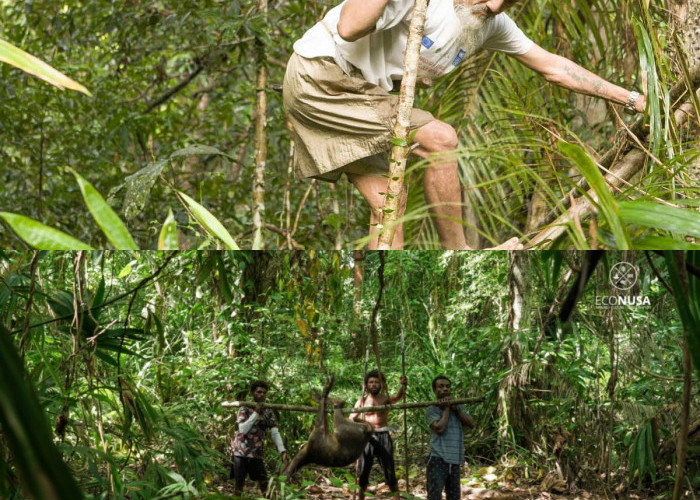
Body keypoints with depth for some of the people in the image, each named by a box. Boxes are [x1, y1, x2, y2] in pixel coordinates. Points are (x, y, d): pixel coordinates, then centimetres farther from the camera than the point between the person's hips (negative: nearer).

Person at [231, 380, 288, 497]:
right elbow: (243, 429, -19)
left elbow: (275, 433, -4)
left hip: (257, 453, 3)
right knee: (239, 482, -2)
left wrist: (282, 451, -18)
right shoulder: (244, 410, -4)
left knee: (263, 482, -2)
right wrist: (256, 413, -22)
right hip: (241, 451, -3)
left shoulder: (268, 413, 6)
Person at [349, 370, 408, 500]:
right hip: (367, 436, 2)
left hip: (383, 436, -2)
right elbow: (352, 418, 1)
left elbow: (398, 397, -19)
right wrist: (362, 421, -20)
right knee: (363, 471, 5)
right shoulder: (362, 400, 6)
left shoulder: (386, 398, 2)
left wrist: (403, 386, -40)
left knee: (389, 470, -4)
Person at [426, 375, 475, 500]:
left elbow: (472, 424, 4)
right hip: (438, 460, -6)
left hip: (455, 462, 6)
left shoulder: (459, 407, 17)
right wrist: (446, 409, -4)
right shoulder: (432, 409, -1)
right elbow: (439, 428, -16)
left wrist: (455, 409, -4)